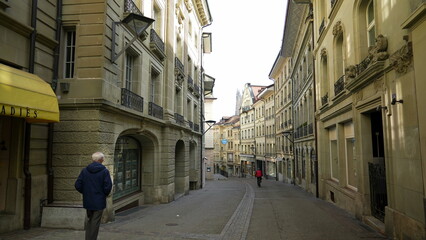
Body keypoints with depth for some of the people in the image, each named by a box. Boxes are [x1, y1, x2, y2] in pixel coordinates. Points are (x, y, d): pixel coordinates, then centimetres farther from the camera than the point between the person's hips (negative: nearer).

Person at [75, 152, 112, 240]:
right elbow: (108, 186, -16)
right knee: (95, 222, 5)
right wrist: (105, 194, 4)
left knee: (89, 220, 21)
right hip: (99, 201, -4)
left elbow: (77, 185, -1)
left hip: (87, 201, 4)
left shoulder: (84, 170, 0)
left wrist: (85, 193, 14)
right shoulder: (104, 171, -12)